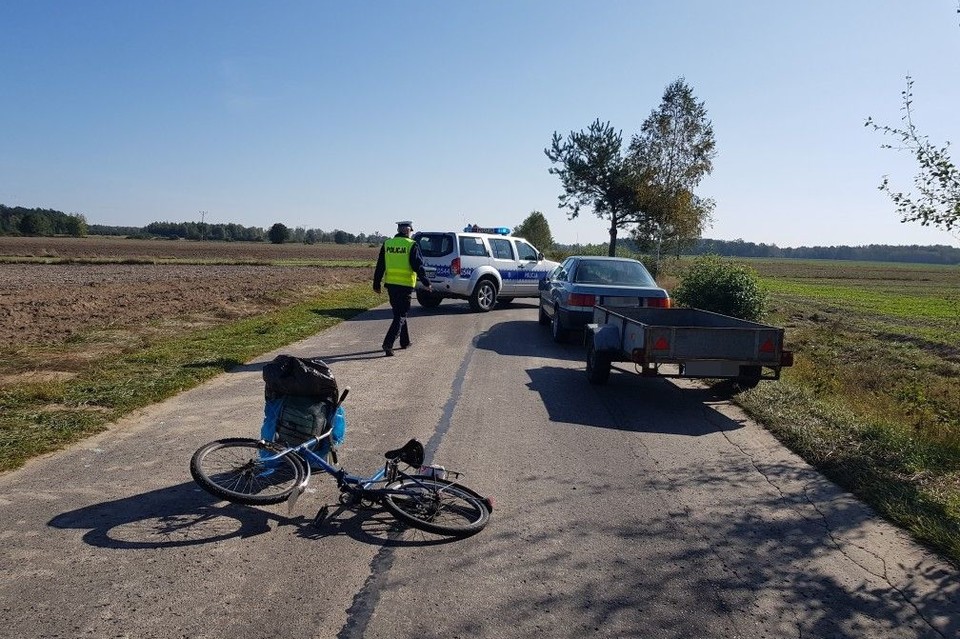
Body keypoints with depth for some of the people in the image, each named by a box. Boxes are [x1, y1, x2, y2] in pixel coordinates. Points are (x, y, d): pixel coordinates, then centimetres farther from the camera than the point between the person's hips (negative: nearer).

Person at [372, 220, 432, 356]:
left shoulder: (387, 244, 6)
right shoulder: (412, 245, -8)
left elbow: (380, 266, 8)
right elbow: (418, 266, -11)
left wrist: (376, 284, 14)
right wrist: (426, 283, -4)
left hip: (391, 284, 5)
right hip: (406, 285, -5)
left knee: (399, 312, 19)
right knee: (400, 315, -2)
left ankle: (405, 342, 29)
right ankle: (388, 343, -15)